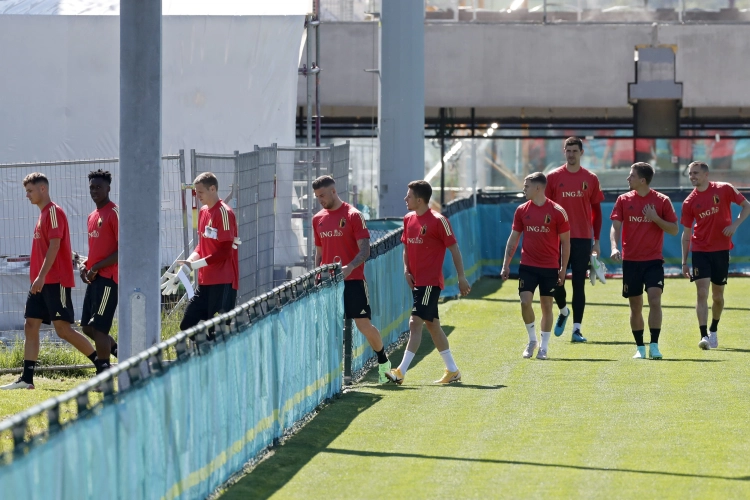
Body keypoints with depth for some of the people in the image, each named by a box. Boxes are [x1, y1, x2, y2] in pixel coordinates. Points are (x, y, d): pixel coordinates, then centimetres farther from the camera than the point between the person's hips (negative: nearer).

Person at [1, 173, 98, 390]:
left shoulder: (54, 212, -10)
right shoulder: (43, 214, 18)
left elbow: (54, 246, -19)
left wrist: (41, 276, -24)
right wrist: (37, 278, 18)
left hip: (55, 281, -10)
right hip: (41, 282, 10)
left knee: (63, 329, -10)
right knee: (30, 326, 3)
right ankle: (26, 379, 2)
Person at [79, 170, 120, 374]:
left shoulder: (115, 214, -10)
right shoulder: (92, 217, 17)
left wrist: (96, 267, -16)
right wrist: (85, 265, 6)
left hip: (108, 278, -9)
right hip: (94, 278, 9)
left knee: (98, 327, -11)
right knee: (87, 326, 9)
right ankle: (118, 351, 23)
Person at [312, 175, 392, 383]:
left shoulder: (353, 216, -5)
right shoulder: (318, 219, 11)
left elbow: (365, 250, -11)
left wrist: (349, 267, -28)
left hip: (353, 280, -5)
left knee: (364, 325, -3)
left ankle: (383, 360, 19)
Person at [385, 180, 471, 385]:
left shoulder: (438, 221, -12)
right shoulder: (408, 219, 9)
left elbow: (454, 248, -8)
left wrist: (461, 278, -7)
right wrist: (406, 270, 4)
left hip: (431, 282, -9)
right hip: (416, 282, 9)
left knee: (415, 323, -15)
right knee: (432, 324, 13)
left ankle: (401, 372, -20)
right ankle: (452, 370, 22)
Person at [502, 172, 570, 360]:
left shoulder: (557, 212, -7)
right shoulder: (522, 211, 4)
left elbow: (565, 242, -2)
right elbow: (513, 238, 10)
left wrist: (563, 269, -5)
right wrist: (506, 265, 3)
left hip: (550, 267, -2)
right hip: (527, 265, 2)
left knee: (546, 305, 4)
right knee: (525, 301, -10)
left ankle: (544, 347, 14)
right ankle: (532, 340, 10)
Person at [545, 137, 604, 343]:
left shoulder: (591, 179, 5)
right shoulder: (553, 177, 3)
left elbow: (596, 210, 9)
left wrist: (596, 241, 6)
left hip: (582, 239, 0)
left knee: (579, 283, -1)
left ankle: (576, 329, 0)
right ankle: (563, 311, 30)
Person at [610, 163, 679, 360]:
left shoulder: (661, 201, -1)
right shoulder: (623, 200, 4)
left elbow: (674, 230, 1)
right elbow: (615, 226, -1)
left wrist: (656, 218, -15)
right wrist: (614, 247, -19)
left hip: (653, 261, -2)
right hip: (631, 260, 2)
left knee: (655, 299, -17)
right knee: (635, 306, 6)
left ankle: (654, 346, -14)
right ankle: (639, 347, 18)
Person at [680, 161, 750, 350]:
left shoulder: (724, 189, -4)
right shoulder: (689, 202, -1)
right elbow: (686, 233, 4)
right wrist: (684, 262, 2)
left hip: (721, 249, 0)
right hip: (700, 251, 0)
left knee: (718, 295, 10)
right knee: (702, 293, -14)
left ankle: (714, 330, 32)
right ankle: (704, 336, -18)